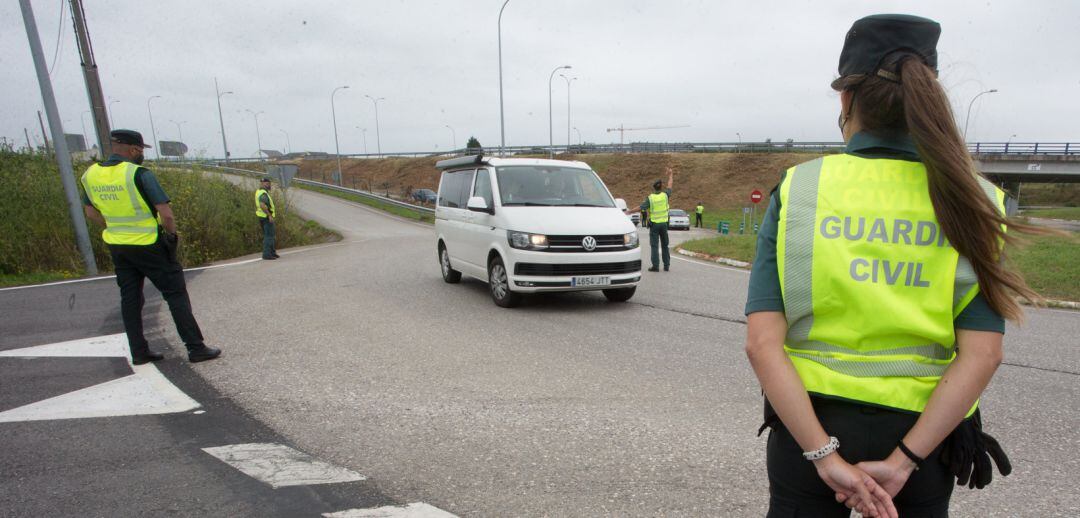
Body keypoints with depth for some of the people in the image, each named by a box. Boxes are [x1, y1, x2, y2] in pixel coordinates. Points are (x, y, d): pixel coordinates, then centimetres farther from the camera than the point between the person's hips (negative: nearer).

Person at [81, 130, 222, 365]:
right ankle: (196, 348, 2)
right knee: (176, 295, 1)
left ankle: (139, 351, 20)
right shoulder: (139, 174, -18)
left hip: (117, 246, 6)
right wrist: (172, 234, -4)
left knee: (130, 299, 14)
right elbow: (166, 214, -22)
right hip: (149, 246, -6)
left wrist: (118, 229, 18)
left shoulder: (90, 175, 2)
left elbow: (91, 211, 15)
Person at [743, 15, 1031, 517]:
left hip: (808, 424, -2)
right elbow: (982, 354, -11)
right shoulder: (968, 201, -4)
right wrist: (903, 460, -12)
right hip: (921, 432, 2)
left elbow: (762, 343, -17)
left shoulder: (797, 190, -10)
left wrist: (824, 454, -14)